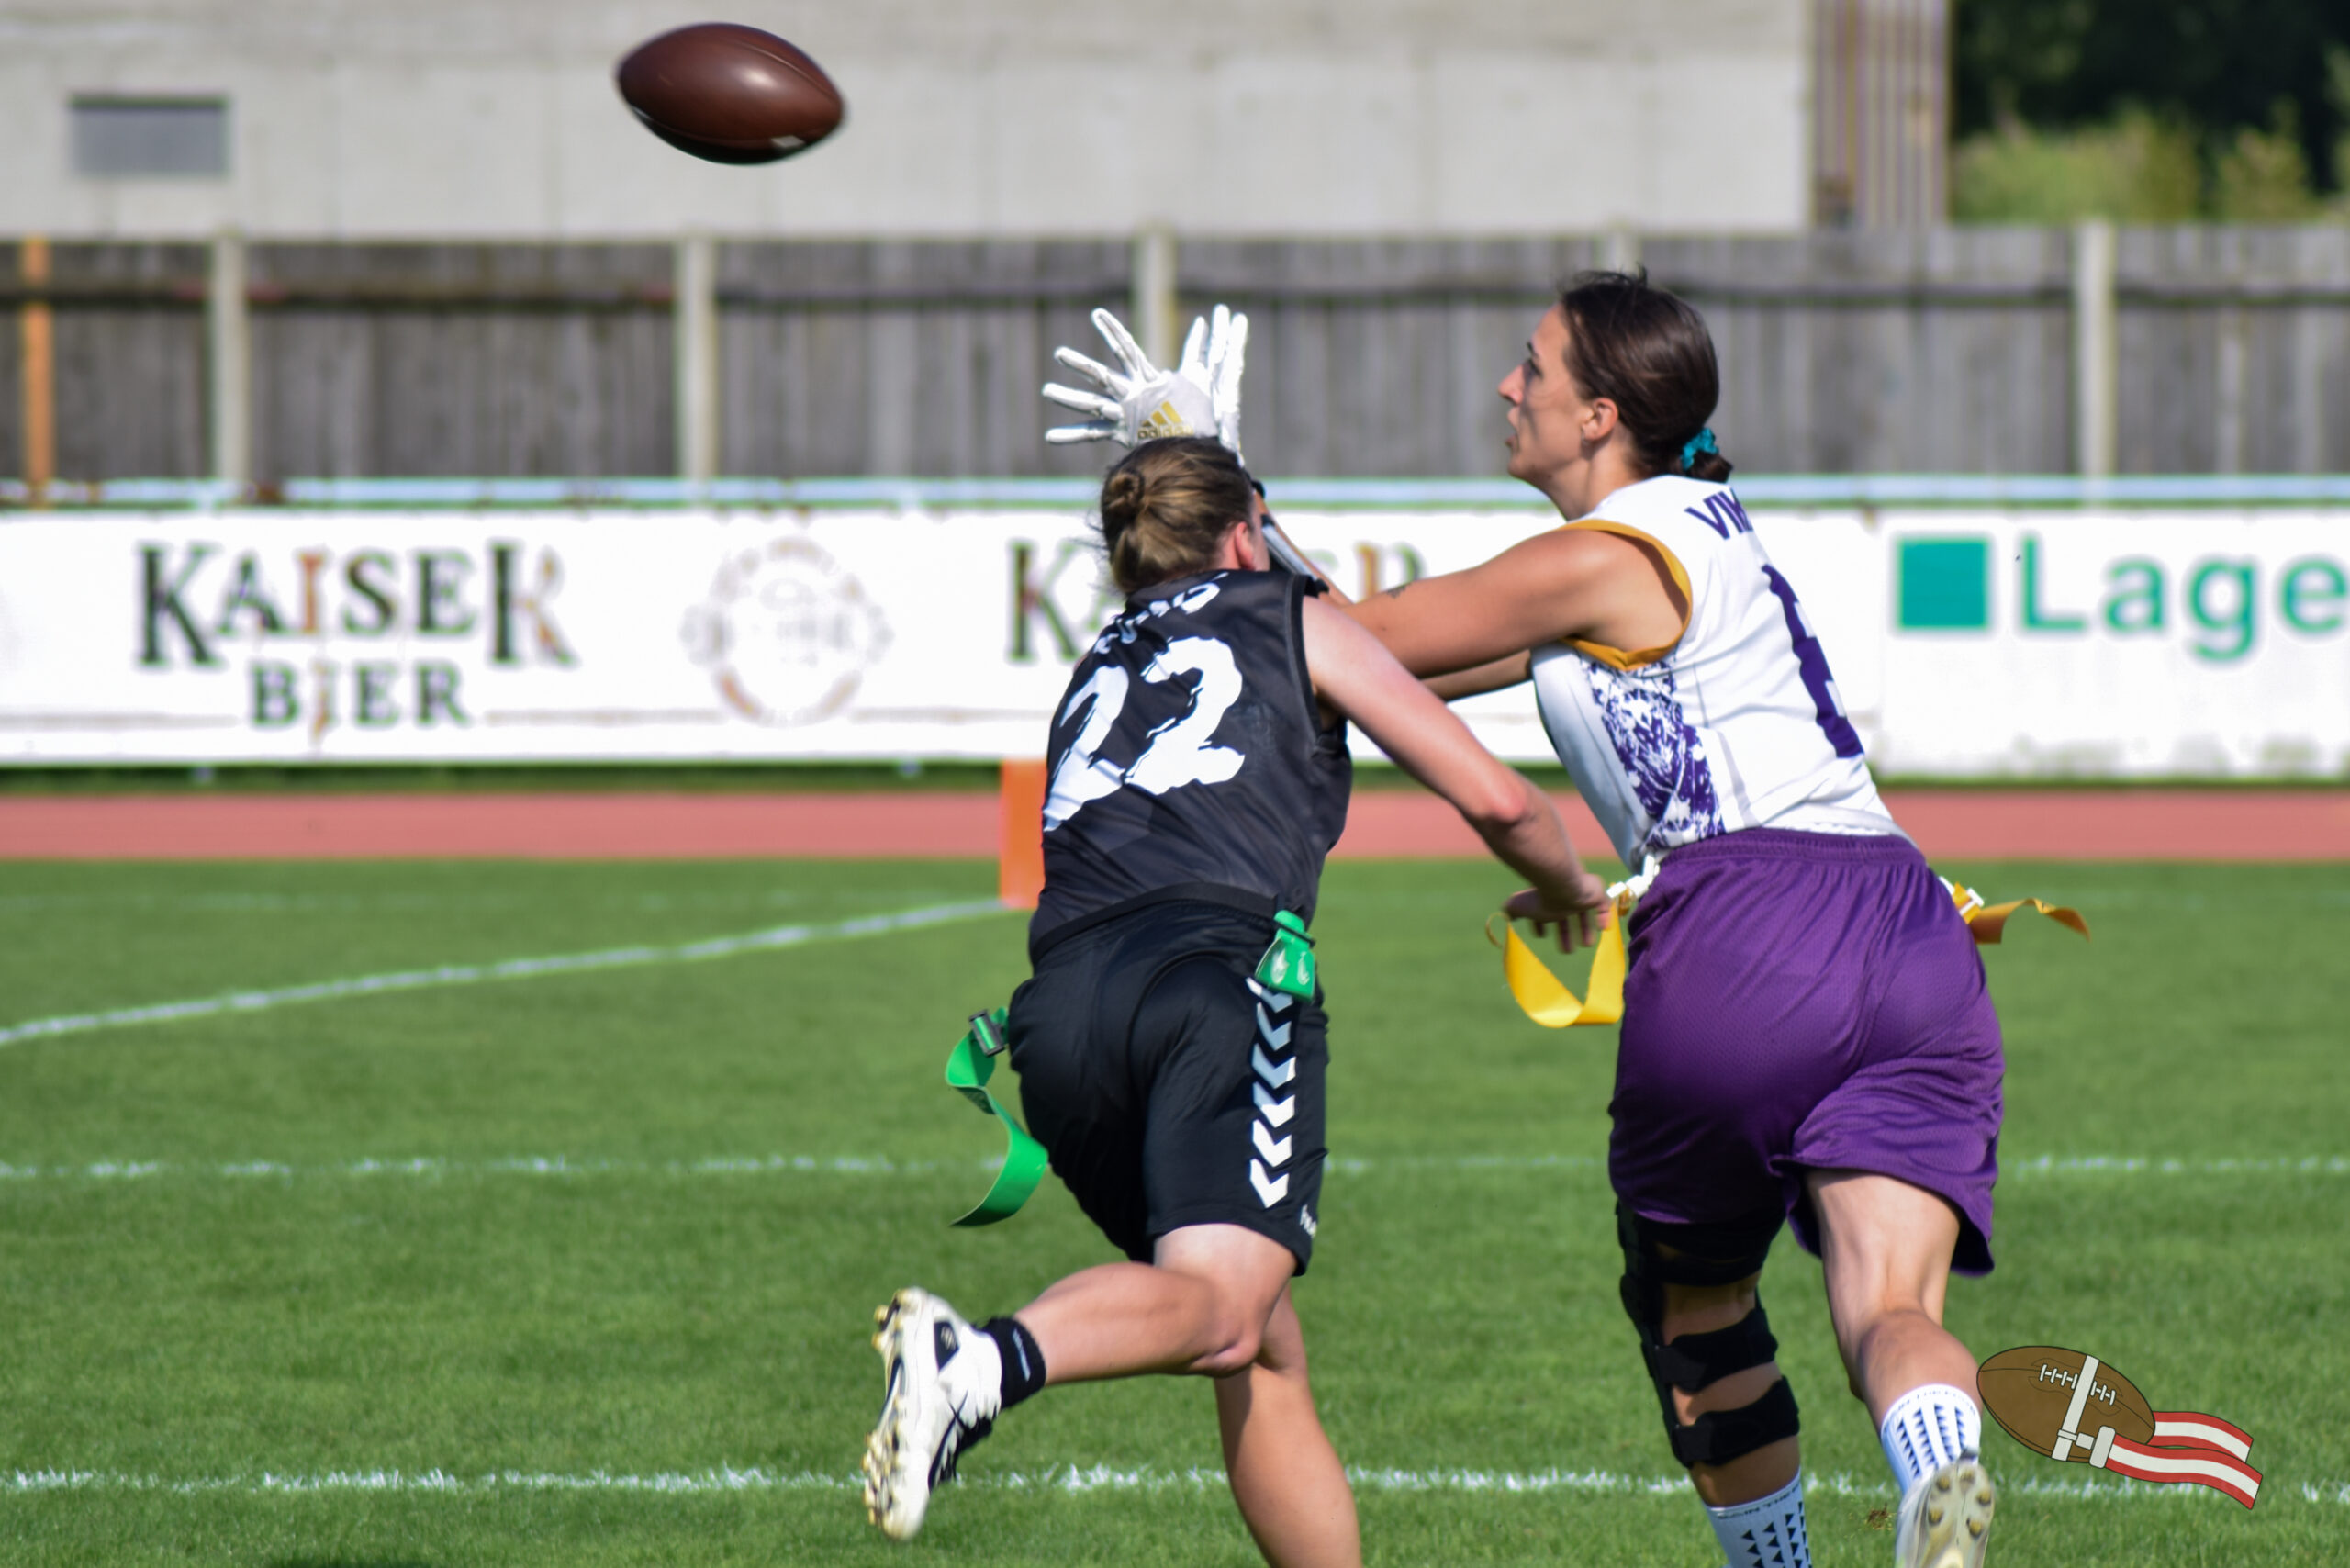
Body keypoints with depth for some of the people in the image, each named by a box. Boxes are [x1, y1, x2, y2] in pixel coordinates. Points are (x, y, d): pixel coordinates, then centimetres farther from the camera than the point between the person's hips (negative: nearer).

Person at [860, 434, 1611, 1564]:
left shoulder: (1099, 667, 34)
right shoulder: (1299, 622, 22)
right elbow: (1496, 800, 19)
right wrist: (1567, 889, 39)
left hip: (1062, 1006, 6)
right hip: (1218, 978, -6)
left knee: (1265, 1364, 15)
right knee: (1221, 1308, -25)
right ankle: (986, 1361, -51)